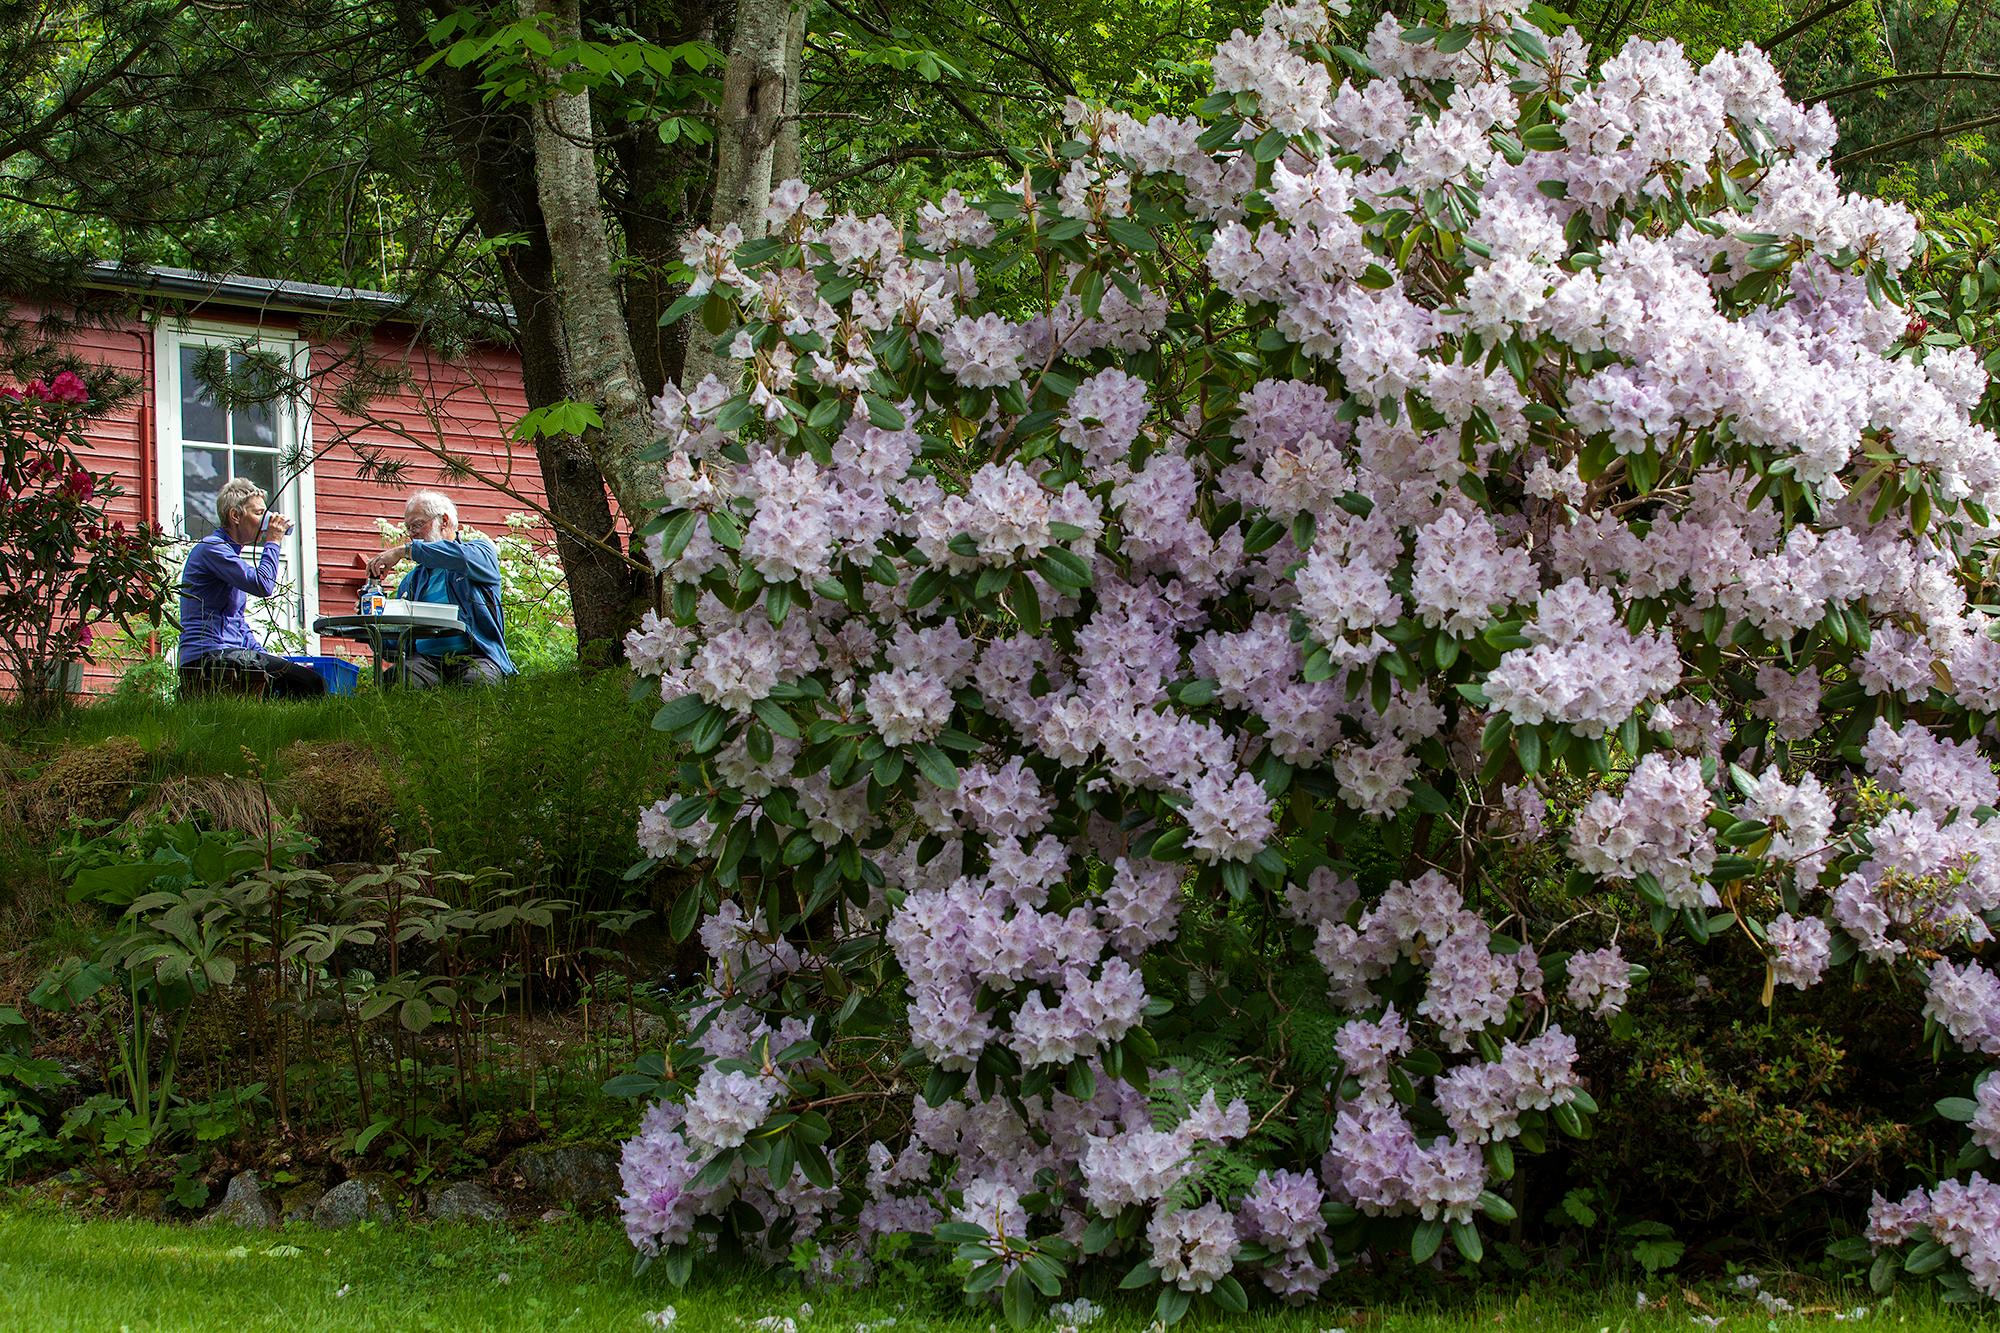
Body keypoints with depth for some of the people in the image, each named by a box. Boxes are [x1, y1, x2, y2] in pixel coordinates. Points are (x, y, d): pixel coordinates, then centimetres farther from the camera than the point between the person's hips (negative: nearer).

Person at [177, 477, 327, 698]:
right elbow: (263, 585, -20)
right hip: (211, 658, -10)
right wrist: (272, 542, -5)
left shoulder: (229, 551, 26)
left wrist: (265, 659, 16)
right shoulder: (212, 548, -8)